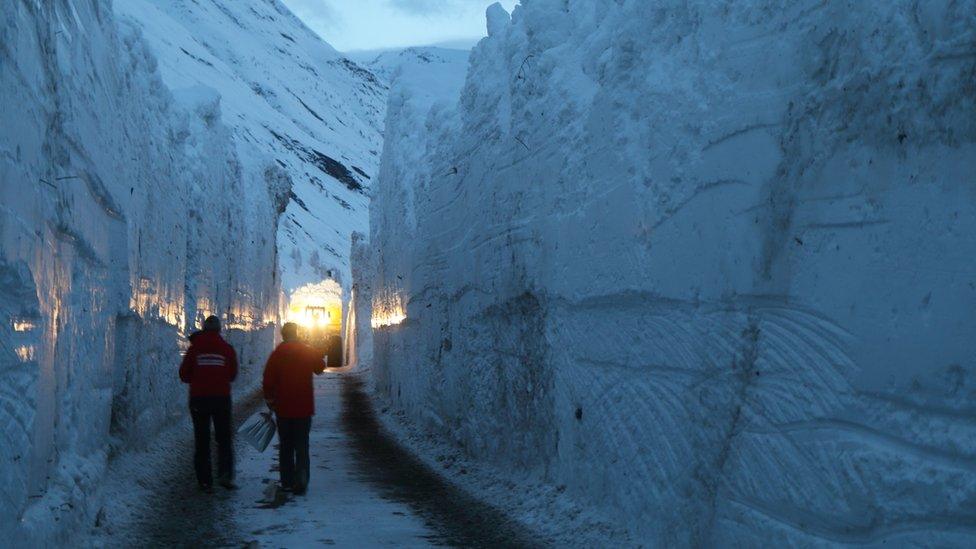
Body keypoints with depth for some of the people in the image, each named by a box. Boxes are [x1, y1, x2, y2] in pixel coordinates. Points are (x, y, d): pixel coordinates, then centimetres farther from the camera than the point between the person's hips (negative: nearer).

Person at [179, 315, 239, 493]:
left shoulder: (194, 348, -1)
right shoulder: (227, 348, -1)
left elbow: (184, 375, 3)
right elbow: (232, 374, 5)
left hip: (198, 398, 0)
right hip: (221, 398, 0)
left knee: (201, 440, 8)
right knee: (224, 438, 9)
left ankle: (205, 481, 6)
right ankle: (225, 475, -8)